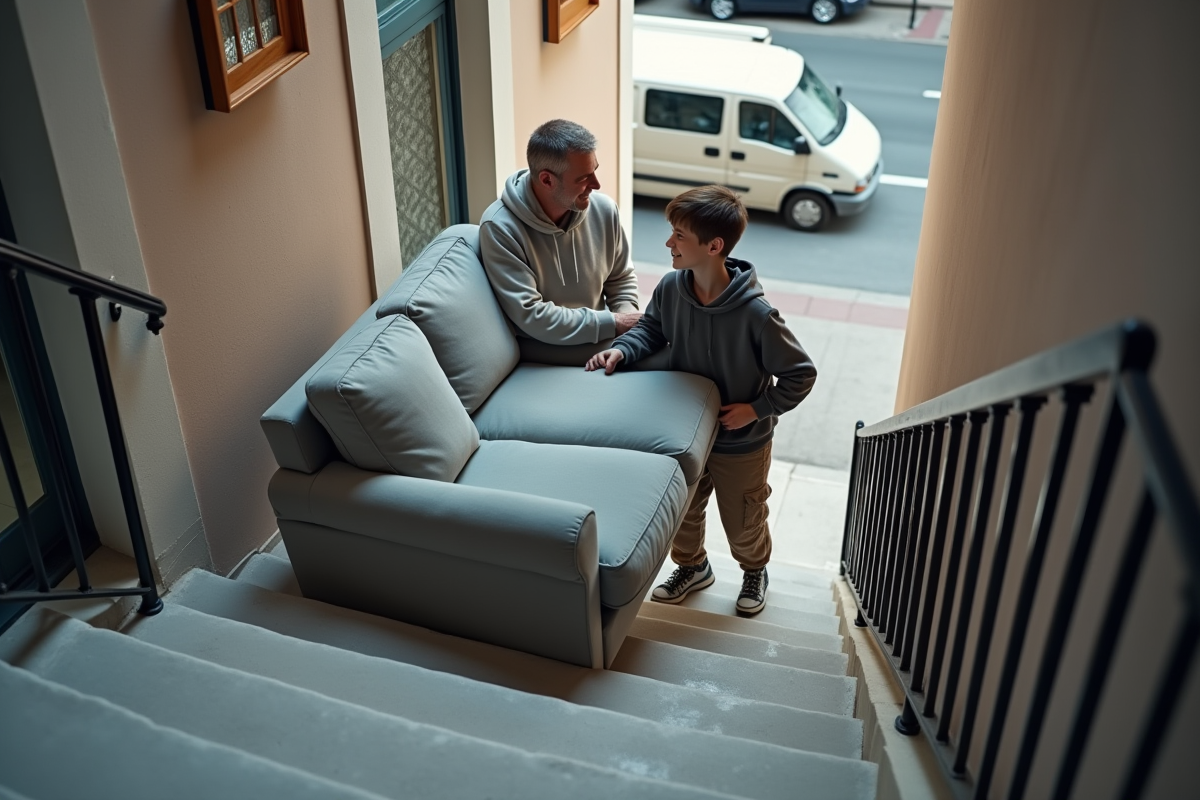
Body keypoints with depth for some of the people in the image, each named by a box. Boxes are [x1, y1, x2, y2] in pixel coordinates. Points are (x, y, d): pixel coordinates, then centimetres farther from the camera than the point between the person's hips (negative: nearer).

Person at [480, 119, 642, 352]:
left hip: (600, 337, 6)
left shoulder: (603, 209, -4)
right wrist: (612, 323, -20)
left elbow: (621, 279, 13)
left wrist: (625, 318, -8)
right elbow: (531, 317, -23)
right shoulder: (500, 228, -20)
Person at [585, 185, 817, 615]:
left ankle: (754, 571, 51)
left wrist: (758, 408, -22)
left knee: (743, 521, 20)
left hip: (741, 442, -4)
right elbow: (651, 329, 4)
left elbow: (801, 374, -20)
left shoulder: (755, 314, -31)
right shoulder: (671, 288, -17)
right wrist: (621, 349, -14)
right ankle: (692, 567, 53)